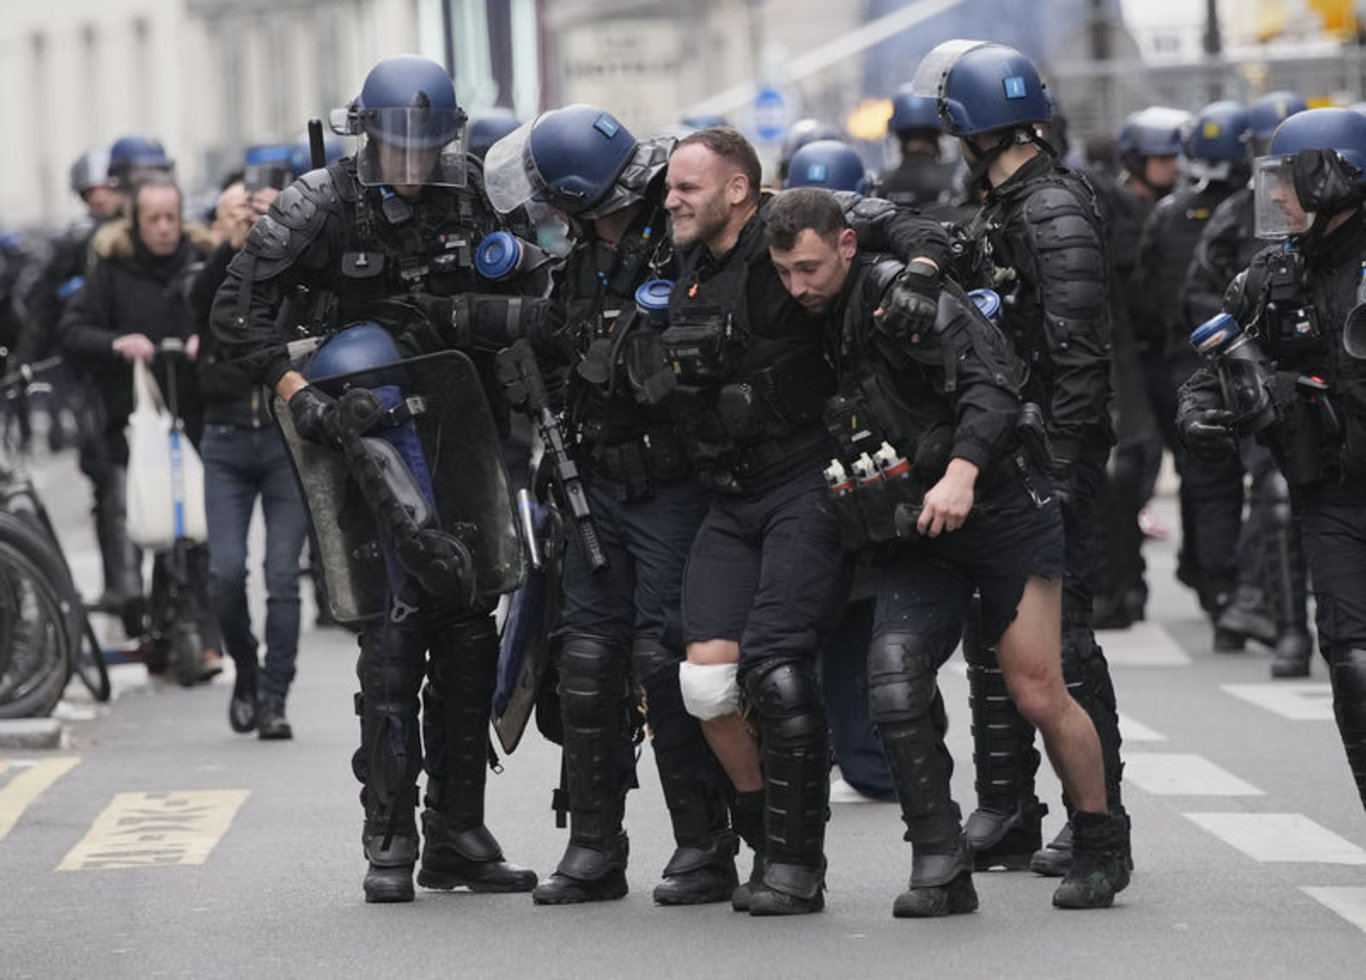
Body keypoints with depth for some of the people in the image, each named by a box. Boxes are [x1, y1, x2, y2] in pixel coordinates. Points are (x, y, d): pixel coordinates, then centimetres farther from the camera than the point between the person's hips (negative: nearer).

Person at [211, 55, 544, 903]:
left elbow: (506, 304, 15)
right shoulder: (321, 206, -8)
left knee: (469, 630, 6)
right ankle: (390, 841, -4)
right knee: (395, 632, -11)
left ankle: (458, 834, 15)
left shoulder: (468, 198, 4)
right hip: (367, 427, -5)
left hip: (454, 422, 5)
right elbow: (238, 313, -10)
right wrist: (296, 391, -20)